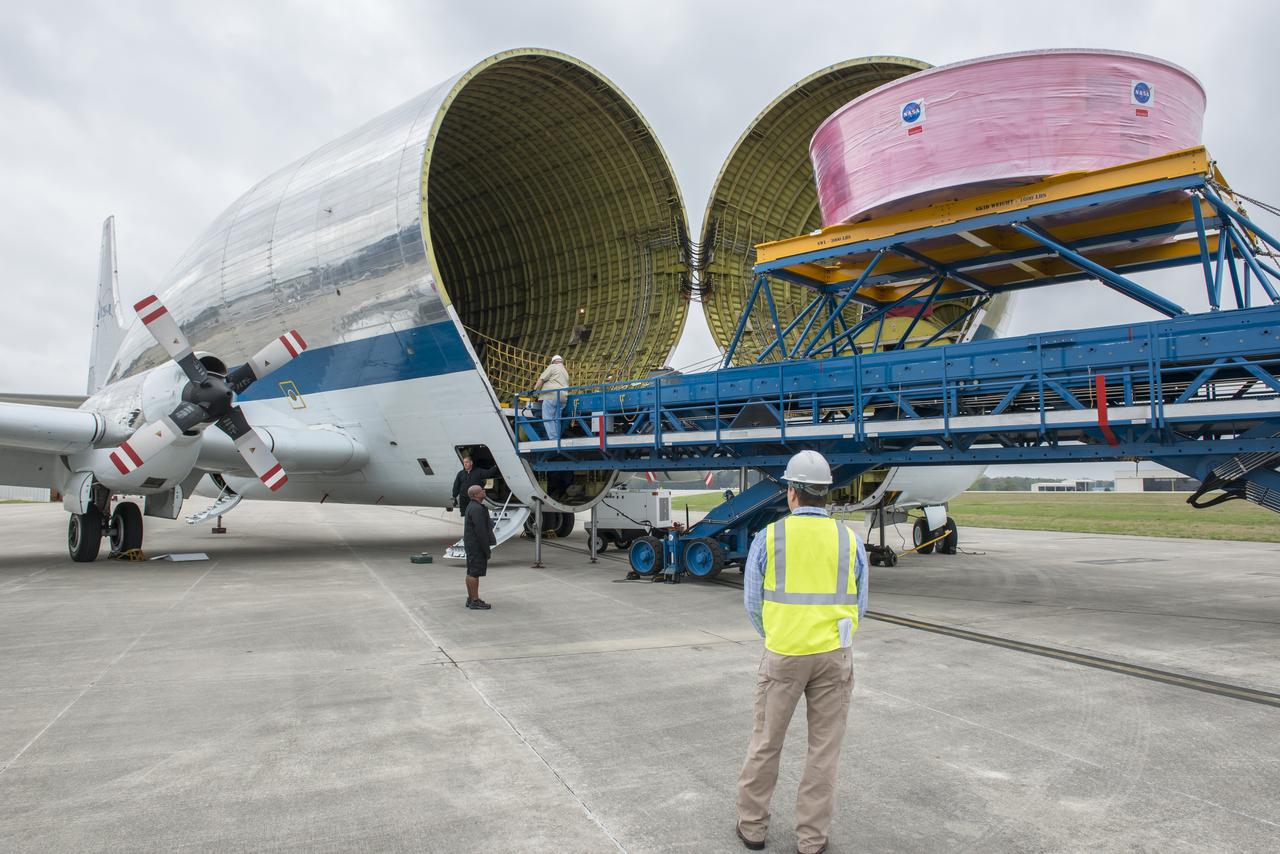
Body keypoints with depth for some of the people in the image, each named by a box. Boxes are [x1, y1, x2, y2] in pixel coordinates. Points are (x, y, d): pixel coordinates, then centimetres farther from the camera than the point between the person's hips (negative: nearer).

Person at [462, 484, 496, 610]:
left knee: (471, 572, 14)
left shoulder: (472, 506, 14)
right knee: (475, 572, -7)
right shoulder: (477, 509, -19)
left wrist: (486, 547, 21)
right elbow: (480, 531, -23)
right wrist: (487, 549, -18)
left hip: (470, 544, 11)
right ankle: (475, 601, -3)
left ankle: (471, 599, 20)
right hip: (477, 546, -11)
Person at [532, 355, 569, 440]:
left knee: (548, 418, -9)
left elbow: (542, 379, -4)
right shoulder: (566, 372, 28)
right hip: (562, 397, 8)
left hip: (551, 396, -8)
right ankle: (557, 439, 3)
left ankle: (553, 439, -16)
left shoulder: (552, 367, 4)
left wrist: (534, 389, -2)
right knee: (556, 420, 8)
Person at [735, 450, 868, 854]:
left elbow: (753, 602, -1)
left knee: (766, 742, 14)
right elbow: (858, 605, 5)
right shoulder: (849, 540, -3)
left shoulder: (769, 537, -8)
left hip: (782, 655, -1)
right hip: (833, 656, 1)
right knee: (824, 749, 12)